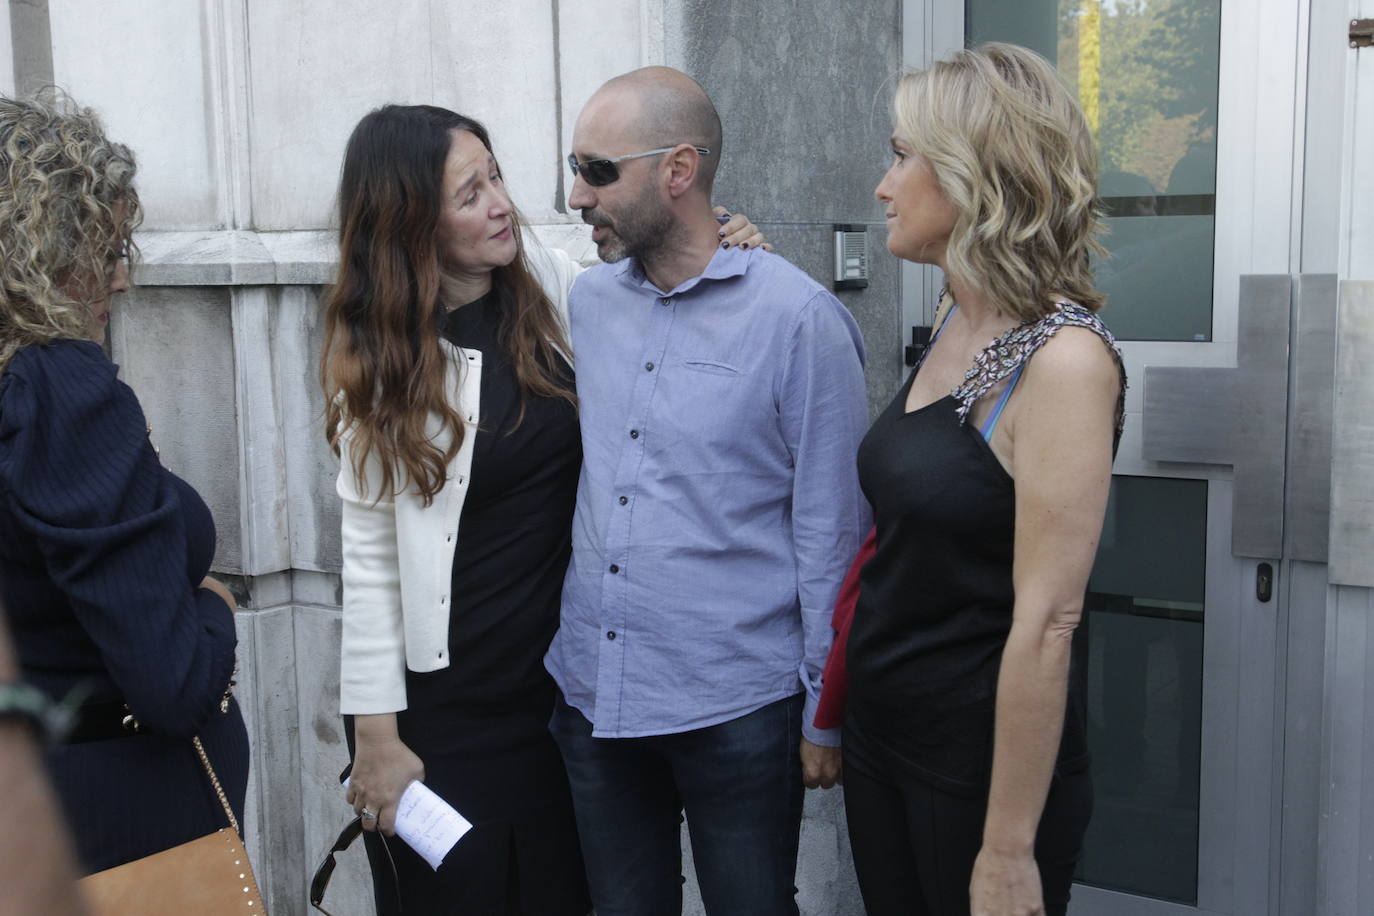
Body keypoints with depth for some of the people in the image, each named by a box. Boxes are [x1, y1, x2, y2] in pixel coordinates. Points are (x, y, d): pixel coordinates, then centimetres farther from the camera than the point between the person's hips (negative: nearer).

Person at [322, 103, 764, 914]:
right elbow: (371, 556, -9)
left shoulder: (552, 285, -1)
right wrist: (376, 737, -10)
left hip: (563, 675, 4)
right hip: (444, 700, -3)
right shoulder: (380, 356, -9)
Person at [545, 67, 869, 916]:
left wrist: (825, 713, -7)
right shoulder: (590, 301, 5)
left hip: (736, 710, -5)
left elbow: (831, 529, -9)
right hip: (591, 696, 5)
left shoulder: (798, 317, -12)